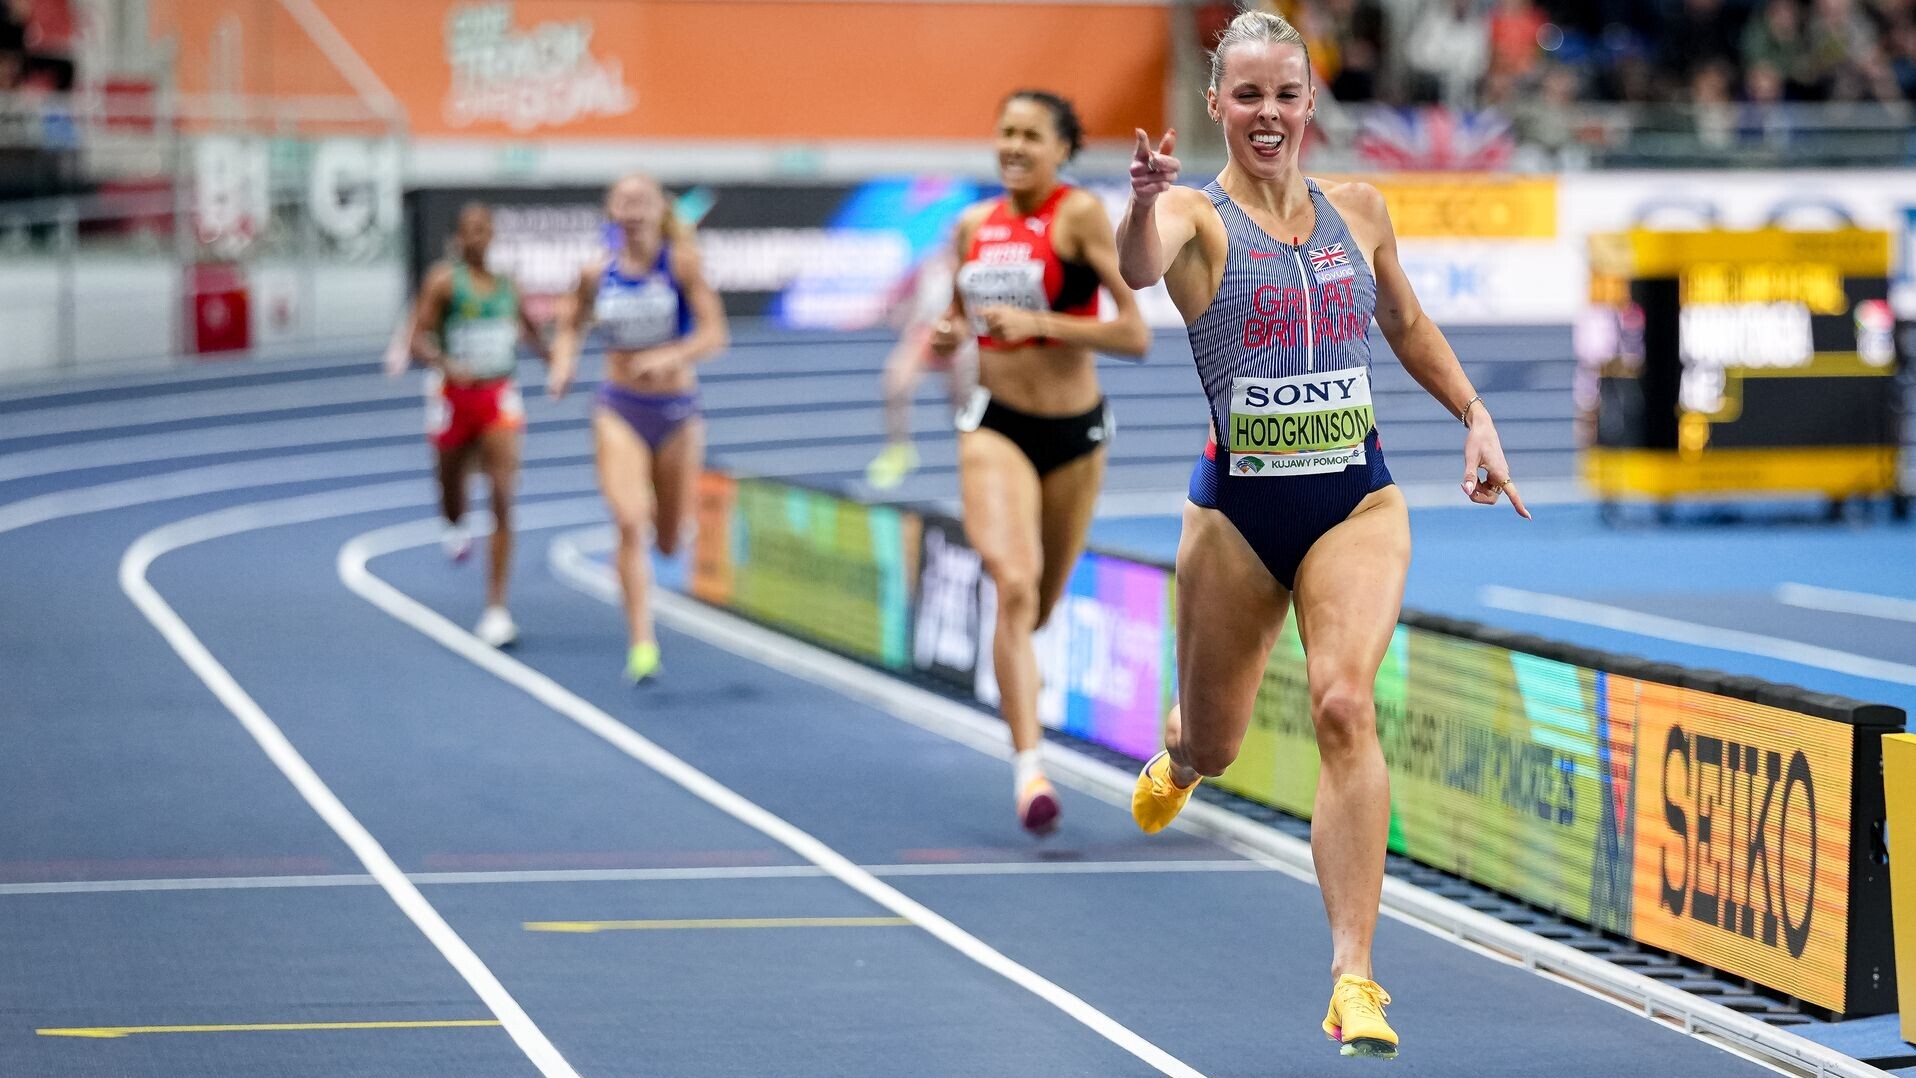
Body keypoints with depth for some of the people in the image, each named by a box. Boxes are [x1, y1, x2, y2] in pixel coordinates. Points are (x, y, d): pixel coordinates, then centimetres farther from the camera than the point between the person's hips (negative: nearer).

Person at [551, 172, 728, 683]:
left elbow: (714, 335, -13)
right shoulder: (598, 273, -1)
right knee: (630, 525, -19)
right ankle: (642, 642, -18)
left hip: (676, 408, 0)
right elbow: (571, 327, 15)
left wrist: (670, 357, -30)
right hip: (619, 410, 0)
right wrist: (563, 364, -5)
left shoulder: (681, 263, -8)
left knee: (670, 542, 9)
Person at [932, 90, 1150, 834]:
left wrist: (1038, 323, -24)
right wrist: (947, 336, -3)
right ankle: (1029, 765, -22)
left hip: (1074, 432, -1)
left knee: (1040, 605, 14)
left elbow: (1135, 334, -15)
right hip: (996, 426, 1)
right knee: (1014, 586, -20)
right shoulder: (974, 225, 4)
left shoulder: (1080, 214, -10)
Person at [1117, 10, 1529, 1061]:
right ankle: (1175, 759, 56)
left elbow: (1406, 324, 24)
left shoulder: (1360, 208, 6)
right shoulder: (1197, 215, -6)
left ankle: (1354, 978, -24)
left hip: (1357, 500, 1)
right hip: (1237, 509, -1)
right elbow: (1141, 265, -31)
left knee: (1344, 704, -23)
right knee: (1213, 746, 14)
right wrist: (1145, 200, -53)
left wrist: (1474, 416, 16)